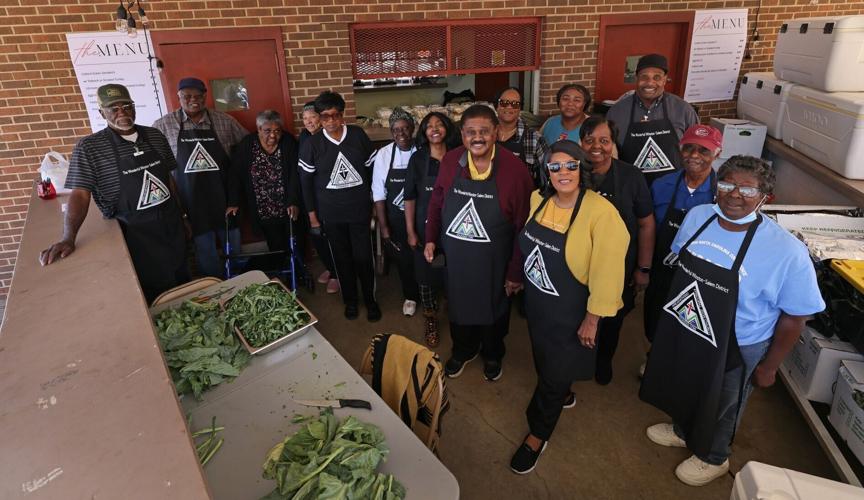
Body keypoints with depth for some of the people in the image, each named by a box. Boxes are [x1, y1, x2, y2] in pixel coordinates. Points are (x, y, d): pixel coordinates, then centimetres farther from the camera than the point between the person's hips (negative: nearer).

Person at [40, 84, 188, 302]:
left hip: (171, 225, 4)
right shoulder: (89, 148, -9)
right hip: (136, 235, -4)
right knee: (152, 294, 5)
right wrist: (68, 238, -23)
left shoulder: (155, 136, 4)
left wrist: (182, 216, 11)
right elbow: (80, 195, -12)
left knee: (182, 281, 16)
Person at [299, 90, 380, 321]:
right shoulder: (311, 144, -5)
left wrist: (374, 200, 5)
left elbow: (372, 169, 4)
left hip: (359, 210, 0)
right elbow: (306, 181, 1)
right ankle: (350, 300, 32)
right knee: (342, 258, 12)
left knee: (364, 257, 4)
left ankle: (370, 299, 26)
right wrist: (312, 214, 2)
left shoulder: (358, 135, -5)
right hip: (331, 213, 1)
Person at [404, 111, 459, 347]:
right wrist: (411, 232, -5)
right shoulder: (418, 159, -5)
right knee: (426, 273, 9)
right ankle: (430, 318, 29)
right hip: (426, 226, -1)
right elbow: (410, 197, -3)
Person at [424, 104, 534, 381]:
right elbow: (436, 203, 6)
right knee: (459, 306, 23)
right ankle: (462, 350, 51)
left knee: (494, 309, 21)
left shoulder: (514, 168, -19)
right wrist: (431, 239, 4)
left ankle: (492, 354, 50)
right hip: (455, 257, 3)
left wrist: (516, 272, -11)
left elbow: (523, 226, -14)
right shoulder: (450, 161, -9)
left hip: (493, 262, -2)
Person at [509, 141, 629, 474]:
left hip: (569, 311, -6)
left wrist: (592, 318, -15)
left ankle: (538, 434, 34)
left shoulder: (601, 212, -26)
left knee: (555, 370, 11)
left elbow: (607, 271, -21)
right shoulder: (538, 199, -6)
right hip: (536, 303, 6)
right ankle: (562, 397, 58)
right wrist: (519, 278, 16)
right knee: (543, 358, 26)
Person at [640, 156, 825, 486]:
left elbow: (794, 317, -15)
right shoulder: (696, 216, -12)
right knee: (684, 390, 30)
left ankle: (712, 458, 52)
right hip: (681, 332, 5)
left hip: (733, 349, -4)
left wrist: (769, 367, -7)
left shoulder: (787, 252, -27)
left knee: (720, 408, 23)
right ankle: (683, 431, 60)